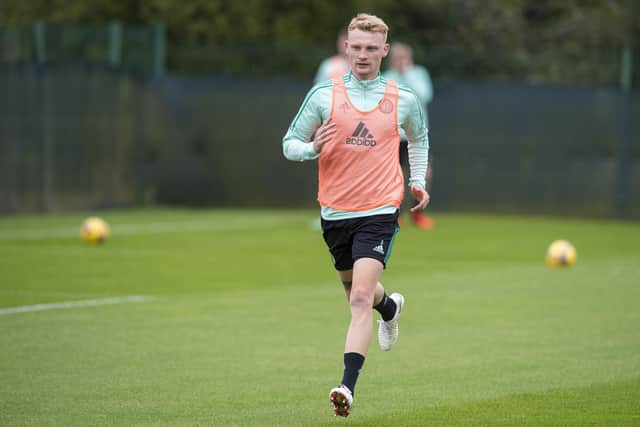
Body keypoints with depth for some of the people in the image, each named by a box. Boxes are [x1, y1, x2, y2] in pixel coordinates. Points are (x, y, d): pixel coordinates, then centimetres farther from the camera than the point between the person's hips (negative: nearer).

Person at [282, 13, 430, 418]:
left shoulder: (403, 99, 2)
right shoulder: (323, 95, 0)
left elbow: (419, 138, 24)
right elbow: (290, 143, 3)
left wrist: (417, 180, 15)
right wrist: (313, 148, -18)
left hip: (379, 210, -3)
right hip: (335, 212, 3)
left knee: (361, 298, -17)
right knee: (356, 289, 21)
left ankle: (348, 385, -22)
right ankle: (390, 306, 57)